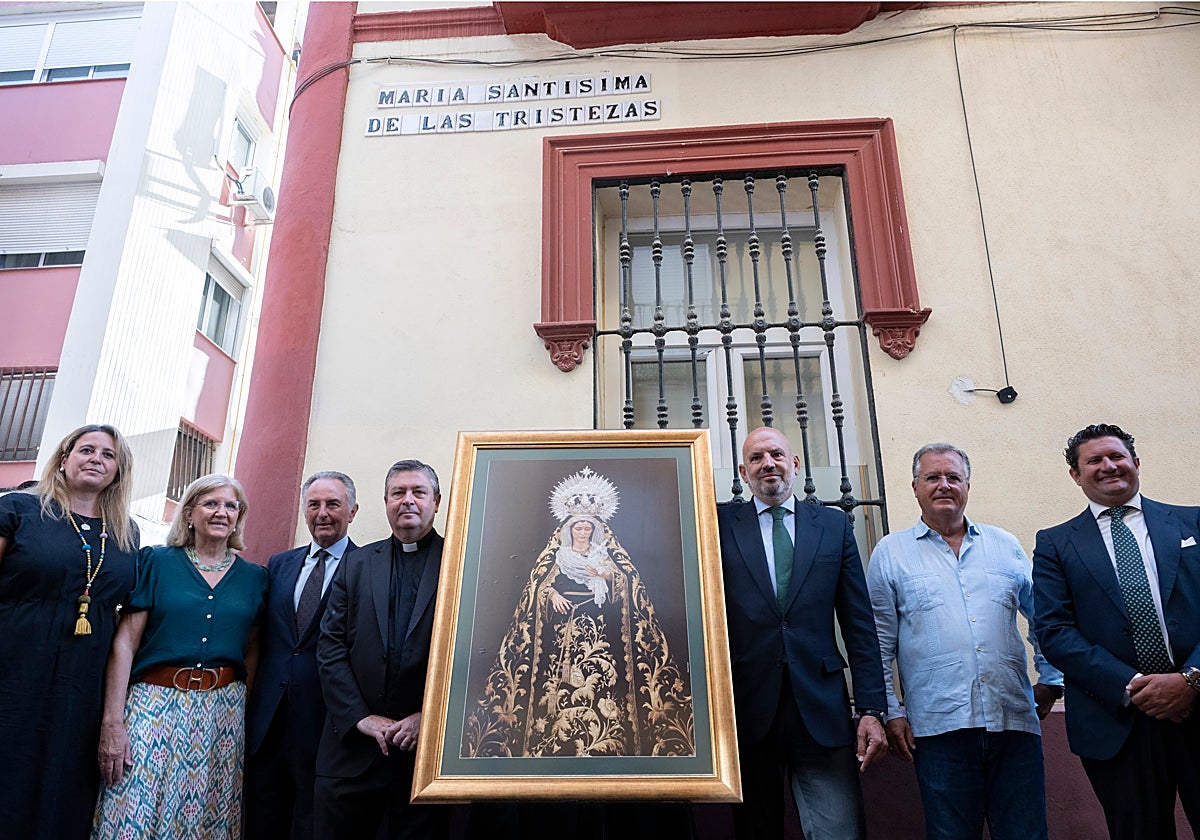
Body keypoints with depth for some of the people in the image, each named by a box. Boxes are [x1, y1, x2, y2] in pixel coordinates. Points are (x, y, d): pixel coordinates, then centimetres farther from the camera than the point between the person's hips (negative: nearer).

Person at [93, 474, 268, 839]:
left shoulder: (253, 577, 8)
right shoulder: (156, 562, 1)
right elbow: (124, 642, -4)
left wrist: (249, 712, 2)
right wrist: (112, 721, -10)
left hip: (224, 710, 2)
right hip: (156, 704, -2)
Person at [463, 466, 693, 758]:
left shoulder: (604, 548, 12)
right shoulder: (558, 547, 12)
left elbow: (627, 577, 4)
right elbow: (539, 580, 7)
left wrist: (606, 574, -14)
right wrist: (553, 595, -10)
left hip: (600, 618, 0)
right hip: (562, 616, 0)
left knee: (603, 673, -11)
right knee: (558, 665, -10)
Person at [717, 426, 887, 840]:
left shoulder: (834, 525, 9)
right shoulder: (721, 523, 5)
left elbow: (859, 624, 6)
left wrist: (871, 709, 1)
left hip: (821, 711, 1)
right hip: (747, 712, 0)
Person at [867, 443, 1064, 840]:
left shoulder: (1005, 545, 13)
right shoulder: (890, 553, 4)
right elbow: (879, 644, 3)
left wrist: (1051, 681, 13)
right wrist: (890, 712, -1)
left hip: (1014, 722, 3)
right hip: (938, 728, -2)